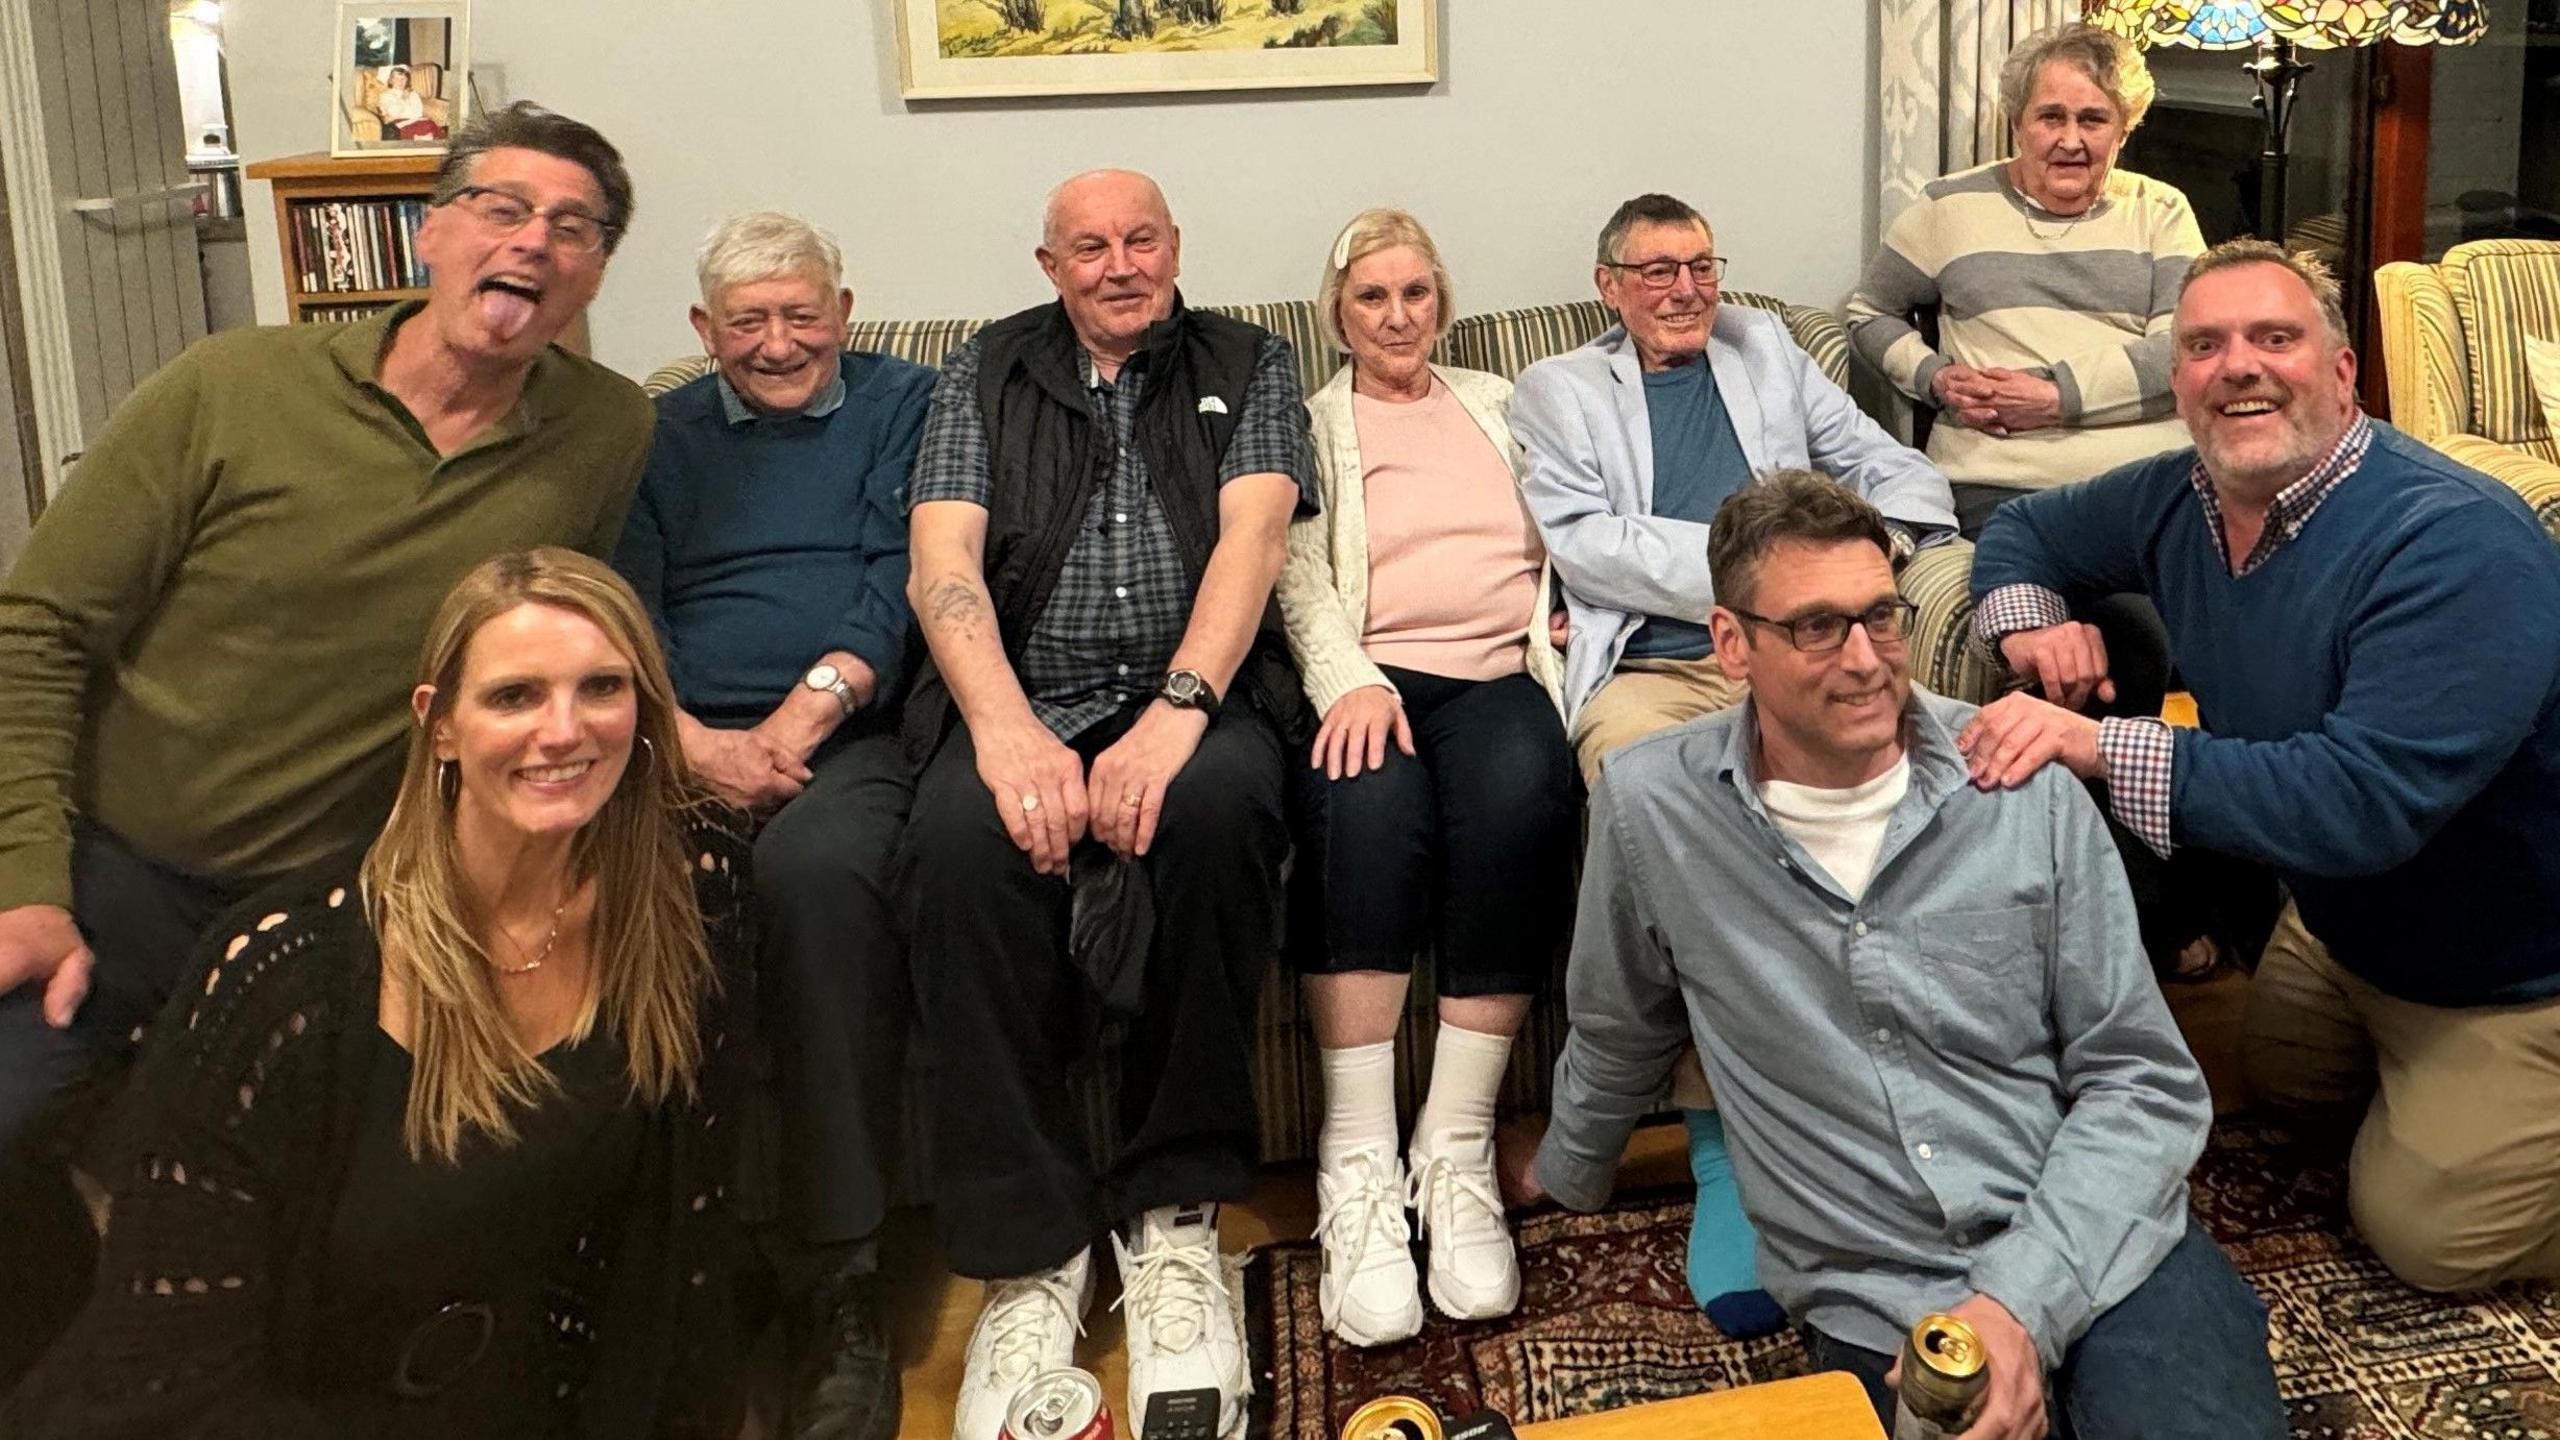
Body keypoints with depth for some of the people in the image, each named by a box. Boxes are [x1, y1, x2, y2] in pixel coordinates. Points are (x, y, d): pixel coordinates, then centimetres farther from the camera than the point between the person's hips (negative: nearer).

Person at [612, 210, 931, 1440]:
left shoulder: (903, 405, 17)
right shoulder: (658, 437, 24)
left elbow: (903, 572, 1)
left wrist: (804, 714, -15)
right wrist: (693, 741, -9)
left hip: (850, 731, -2)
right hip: (683, 744, 3)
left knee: (817, 865, -38)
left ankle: (836, 1277, -32)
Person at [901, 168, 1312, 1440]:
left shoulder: (1248, 368, 16)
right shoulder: (986, 374, 17)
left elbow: (1251, 536, -1)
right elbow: (942, 560, 3)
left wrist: (1178, 710, -20)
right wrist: (1005, 727, -17)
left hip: (1195, 696, 0)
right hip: (1024, 700, 1)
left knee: (1215, 806, -36)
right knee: (960, 843, -33)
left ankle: (1173, 1218, -21)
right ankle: (1027, 1250, -23)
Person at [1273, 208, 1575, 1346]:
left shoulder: (1497, 404, 28)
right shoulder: (1307, 423, 19)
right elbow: (1298, 576, 3)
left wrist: (1559, 610, 4)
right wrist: (1348, 682, -16)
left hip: (1497, 670, 2)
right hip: (1367, 679, -2)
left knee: (1523, 796, -35)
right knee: (1369, 804, -37)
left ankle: (1455, 1153, -31)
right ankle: (1358, 1166, -34)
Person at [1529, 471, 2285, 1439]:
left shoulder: (2022, 784, -1)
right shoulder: (1650, 808, -2)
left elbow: (2146, 1080, 0)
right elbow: (1616, 1042, 17)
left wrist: (2024, 1296, -12)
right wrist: (1567, 1184, 32)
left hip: (2109, 1252, 0)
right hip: (1876, 1312, 0)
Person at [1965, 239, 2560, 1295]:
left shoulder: (2452, 543, -33)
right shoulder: (2178, 501, -9)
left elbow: (2364, 799, -42)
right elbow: (2023, 528, 10)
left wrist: (2097, 745, -43)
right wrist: (2027, 624, -13)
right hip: (2343, 929, 8)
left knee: (2422, 1232, -4)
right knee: (2284, 1084, 27)